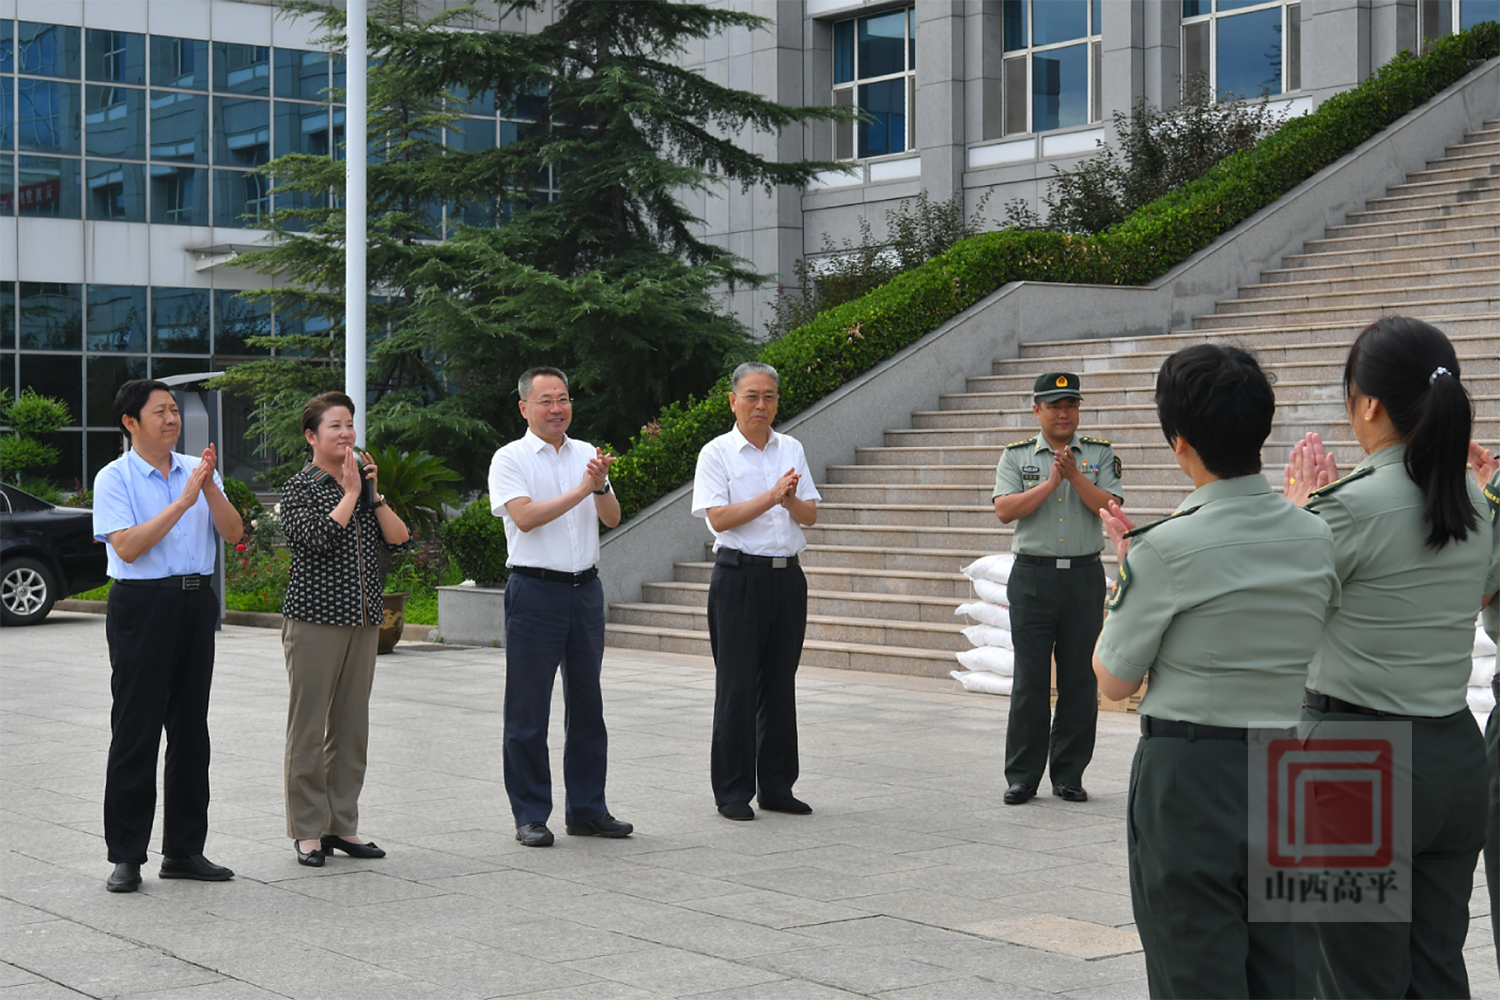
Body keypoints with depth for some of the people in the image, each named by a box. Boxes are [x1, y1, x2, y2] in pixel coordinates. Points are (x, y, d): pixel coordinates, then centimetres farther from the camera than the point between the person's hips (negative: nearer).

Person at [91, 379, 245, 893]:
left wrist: (210, 487, -14)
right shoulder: (114, 478, -4)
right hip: (141, 605, -5)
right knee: (136, 731, -3)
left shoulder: (198, 471, 11)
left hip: (196, 601, 5)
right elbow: (127, 546, -17)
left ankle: (184, 849, 18)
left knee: (191, 729, 9)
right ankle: (126, 855, 4)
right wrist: (183, 501, -19)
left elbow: (233, 533, 2)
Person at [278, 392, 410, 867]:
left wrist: (374, 494, -4)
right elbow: (318, 538, -20)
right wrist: (351, 493, -11)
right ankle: (307, 830, 3)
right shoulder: (301, 487, -2)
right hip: (315, 618, -6)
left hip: (363, 621, 6)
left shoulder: (362, 482, 15)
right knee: (309, 725, -3)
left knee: (351, 724, 8)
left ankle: (343, 824, 15)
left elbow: (397, 539, 5)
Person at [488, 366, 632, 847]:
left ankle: (587, 810, 19)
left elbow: (612, 517, 4)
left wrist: (601, 485, -16)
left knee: (588, 704, 10)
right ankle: (530, 816, 7)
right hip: (535, 591, -5)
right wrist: (582, 489, -17)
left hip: (585, 590, 5)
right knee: (528, 711, -1)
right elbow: (525, 516, -16)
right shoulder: (510, 459, -2)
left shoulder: (587, 455, 13)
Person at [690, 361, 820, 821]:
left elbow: (810, 516, 8)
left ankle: (776, 786, 17)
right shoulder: (717, 453, -2)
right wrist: (771, 496, -18)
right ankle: (732, 792, 6)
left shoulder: (791, 449, 12)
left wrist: (791, 499, -13)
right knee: (737, 685, -2)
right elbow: (719, 518, -12)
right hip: (739, 577, -5)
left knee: (780, 683, 9)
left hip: (787, 576, 5)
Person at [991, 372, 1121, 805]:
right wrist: (1051, 482, -14)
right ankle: (1022, 777, 7)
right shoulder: (1016, 456, 7)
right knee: (1030, 679, 0)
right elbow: (1005, 510, -7)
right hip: (1033, 575, -1)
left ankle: (1069, 775, 12)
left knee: (1081, 679, 3)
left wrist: (1075, 476, -15)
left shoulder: (1100, 454, 8)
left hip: (1085, 576, 1)